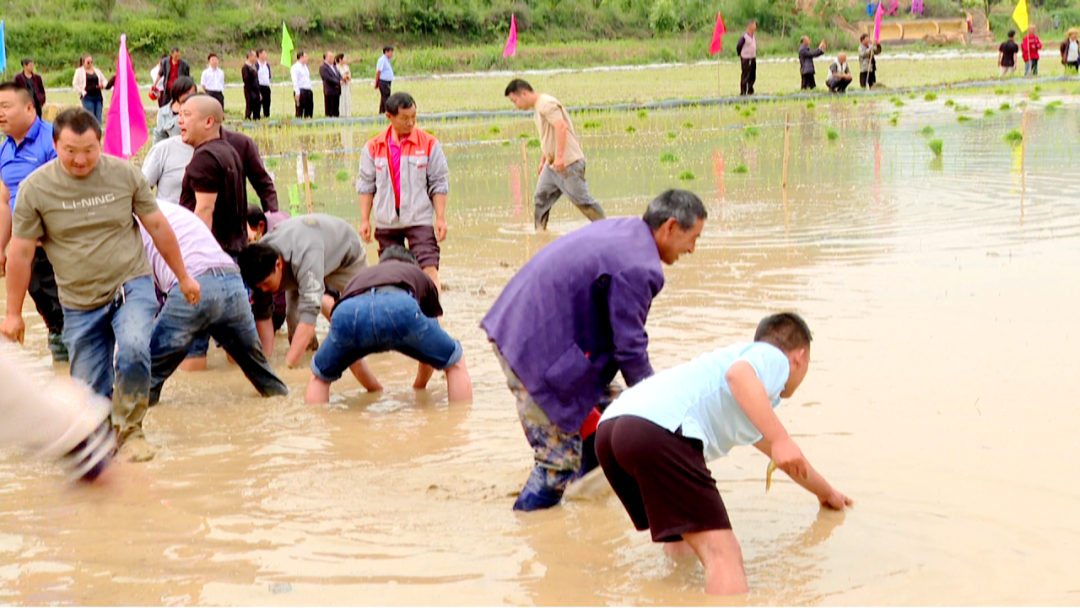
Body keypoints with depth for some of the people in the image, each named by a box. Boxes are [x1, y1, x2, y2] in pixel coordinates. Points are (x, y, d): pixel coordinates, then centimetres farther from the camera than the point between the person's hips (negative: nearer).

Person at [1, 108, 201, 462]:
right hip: (80, 302, 1)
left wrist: (183, 277, 13)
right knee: (89, 391, 1)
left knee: (133, 350, -27)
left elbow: (157, 226, 7)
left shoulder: (125, 174, -4)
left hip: (131, 284, -1)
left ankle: (130, 430, -5)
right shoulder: (35, 189, -7)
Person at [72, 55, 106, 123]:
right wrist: (82, 92, -9)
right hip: (87, 97, -4)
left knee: (98, 118, 1)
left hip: (98, 97, 4)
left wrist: (102, 85, 0)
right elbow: (75, 84, 1)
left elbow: (104, 81, 23)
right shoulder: (79, 71, 5)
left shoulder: (97, 71, 16)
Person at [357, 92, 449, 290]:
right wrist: (364, 220, 5)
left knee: (429, 269, -15)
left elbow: (439, 184, 2)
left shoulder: (429, 144, -1)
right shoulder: (373, 147, 4)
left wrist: (440, 218, -4)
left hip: (419, 220, -2)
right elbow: (366, 186, 10)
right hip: (386, 222, 2)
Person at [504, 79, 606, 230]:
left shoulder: (546, 104, -15)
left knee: (581, 200, -5)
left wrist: (559, 157, -30)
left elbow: (561, 127, -26)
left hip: (568, 163, -10)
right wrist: (543, 160, 27)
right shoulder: (537, 107, 16)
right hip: (552, 164, 10)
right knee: (541, 197, 8)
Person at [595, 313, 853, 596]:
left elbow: (784, 456, 57)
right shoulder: (774, 357, 14)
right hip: (661, 428, -10)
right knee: (722, 553, -15)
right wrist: (780, 439, -20)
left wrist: (826, 491, 71)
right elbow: (738, 374, -14)